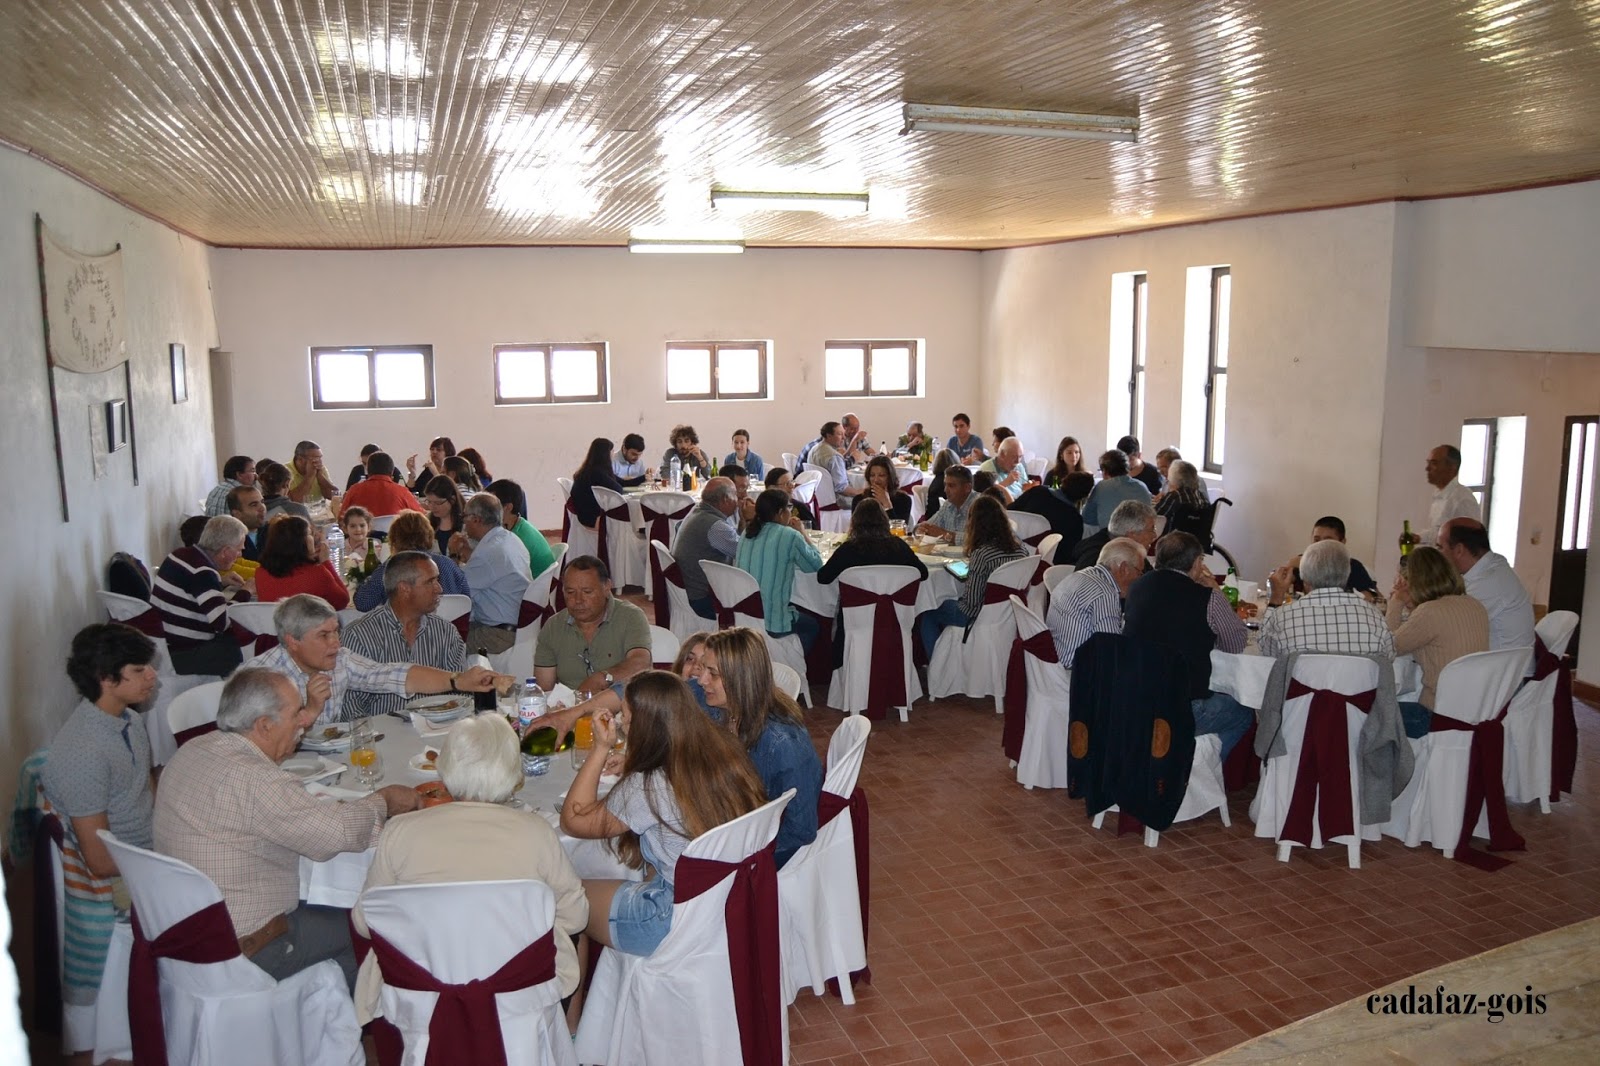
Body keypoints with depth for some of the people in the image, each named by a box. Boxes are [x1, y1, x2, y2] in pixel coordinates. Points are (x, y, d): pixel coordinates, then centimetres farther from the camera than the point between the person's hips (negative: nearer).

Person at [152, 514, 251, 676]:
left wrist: (220, 582, 13)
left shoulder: (181, 555, 6)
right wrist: (244, 592, -10)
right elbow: (222, 622, -26)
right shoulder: (203, 572, -21)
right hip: (180, 656, -10)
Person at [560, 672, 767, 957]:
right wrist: (631, 763, 12)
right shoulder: (724, 752, -6)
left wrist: (601, 748, -10)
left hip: (682, 920, -7)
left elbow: (572, 820, -11)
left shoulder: (648, 788, -25)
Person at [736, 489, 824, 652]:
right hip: (773, 624, -6)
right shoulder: (790, 536, -15)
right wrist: (802, 533, 7)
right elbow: (816, 566, -2)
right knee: (813, 625, 26)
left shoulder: (747, 534, 4)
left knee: (801, 613, 34)